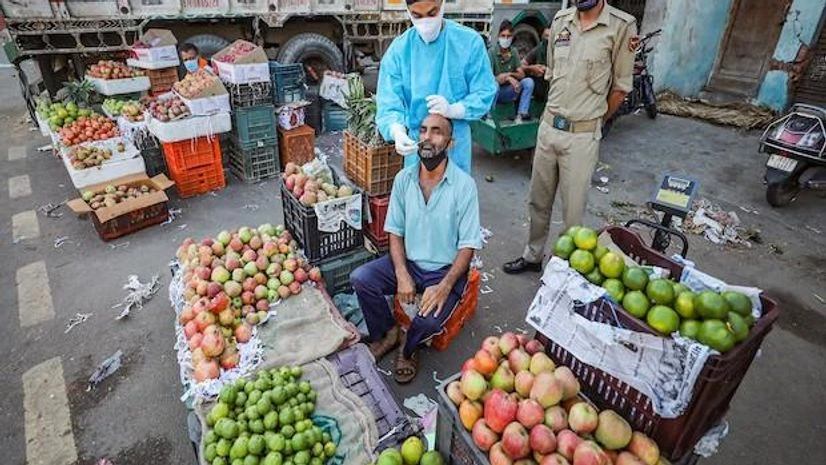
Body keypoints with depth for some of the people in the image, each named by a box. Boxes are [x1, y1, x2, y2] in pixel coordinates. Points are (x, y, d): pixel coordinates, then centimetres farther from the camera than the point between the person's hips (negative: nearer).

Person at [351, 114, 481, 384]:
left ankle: (408, 347, 11)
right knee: (360, 278, -18)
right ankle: (387, 333, 10)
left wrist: (445, 286, -25)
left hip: (446, 269, -3)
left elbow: (468, 246, -13)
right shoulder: (403, 179, -4)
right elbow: (395, 232, 0)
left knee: (430, 321, -28)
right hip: (408, 262, 4)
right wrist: (402, 275, -14)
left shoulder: (464, 185, -15)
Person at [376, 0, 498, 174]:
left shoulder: (470, 41, -10)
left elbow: (485, 94, -9)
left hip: (456, 139, -1)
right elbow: (388, 102, -12)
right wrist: (397, 132, -33)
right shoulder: (398, 49, -7)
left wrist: (452, 110, -27)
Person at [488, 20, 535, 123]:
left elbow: (522, 75, -1)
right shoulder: (492, 52, -14)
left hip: (508, 92, 4)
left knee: (528, 81, -16)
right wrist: (508, 78, -30)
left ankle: (521, 115, -15)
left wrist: (510, 74, -21)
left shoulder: (514, 52, 0)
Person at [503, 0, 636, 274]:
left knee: (573, 210, 4)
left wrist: (595, 121, 8)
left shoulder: (622, 26, -8)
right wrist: (558, 112, 16)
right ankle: (532, 256, 33)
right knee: (538, 200, 15)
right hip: (548, 127, 5)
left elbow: (620, 87, -2)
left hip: (583, 135, -5)